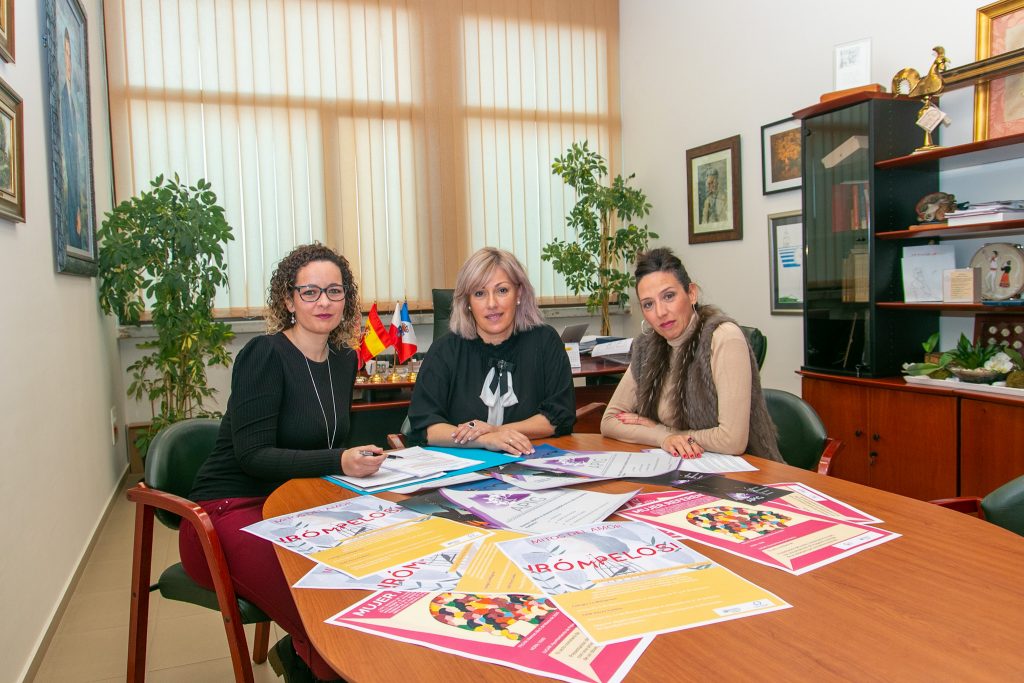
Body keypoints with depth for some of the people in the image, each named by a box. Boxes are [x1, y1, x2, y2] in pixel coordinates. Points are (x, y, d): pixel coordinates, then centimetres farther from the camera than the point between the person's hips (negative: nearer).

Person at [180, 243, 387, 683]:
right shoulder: (264, 356, -13)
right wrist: (337, 462, -30)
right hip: (230, 514, -7)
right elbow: (252, 455, -19)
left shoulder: (344, 359, 8)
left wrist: (368, 455, -3)